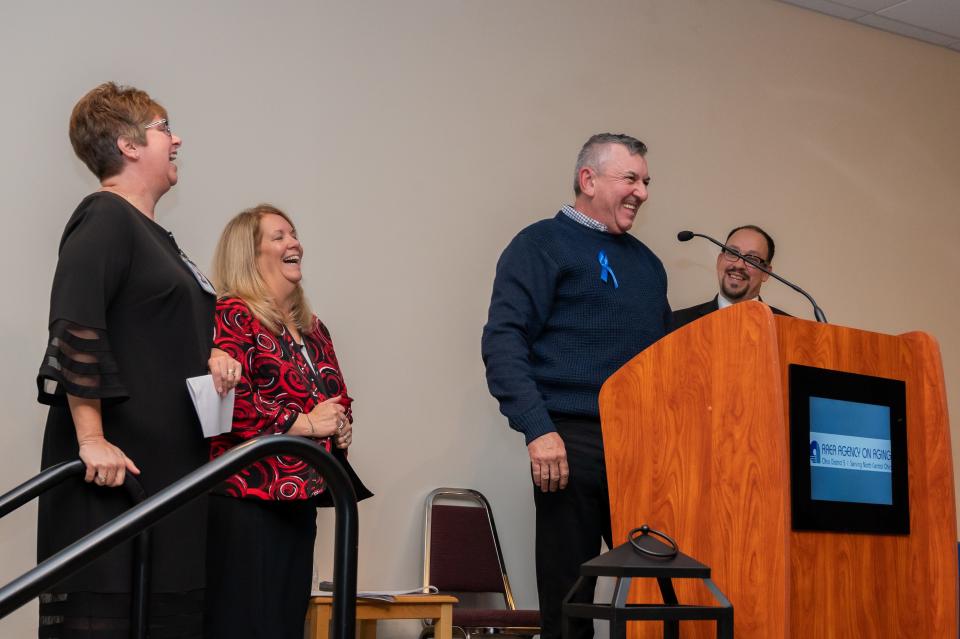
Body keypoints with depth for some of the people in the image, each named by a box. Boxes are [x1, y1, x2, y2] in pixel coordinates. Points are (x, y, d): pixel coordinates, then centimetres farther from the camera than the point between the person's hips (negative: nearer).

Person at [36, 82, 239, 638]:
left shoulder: (153, 233, 20)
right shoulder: (105, 219, -9)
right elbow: (75, 330, -20)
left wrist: (208, 359, 9)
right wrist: (91, 438, -24)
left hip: (171, 465, 9)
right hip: (113, 465, -9)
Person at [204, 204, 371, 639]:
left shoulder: (311, 328, 19)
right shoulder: (232, 316, -6)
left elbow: (337, 396, 26)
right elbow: (228, 400, -19)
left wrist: (341, 427, 3)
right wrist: (305, 423, -15)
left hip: (300, 497, 8)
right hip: (246, 497, -8)